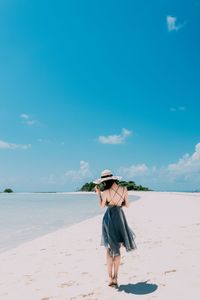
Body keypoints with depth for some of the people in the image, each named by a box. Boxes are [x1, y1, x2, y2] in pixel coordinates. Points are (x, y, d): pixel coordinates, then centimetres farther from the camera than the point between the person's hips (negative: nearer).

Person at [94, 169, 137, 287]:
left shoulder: (105, 192, -15)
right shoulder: (124, 189, -7)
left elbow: (102, 206, 0)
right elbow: (127, 205, 2)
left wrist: (98, 193, 6)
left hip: (109, 218, -2)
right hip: (120, 218, 3)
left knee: (110, 249, 11)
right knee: (117, 250, 15)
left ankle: (111, 278, 11)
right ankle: (115, 278, 17)